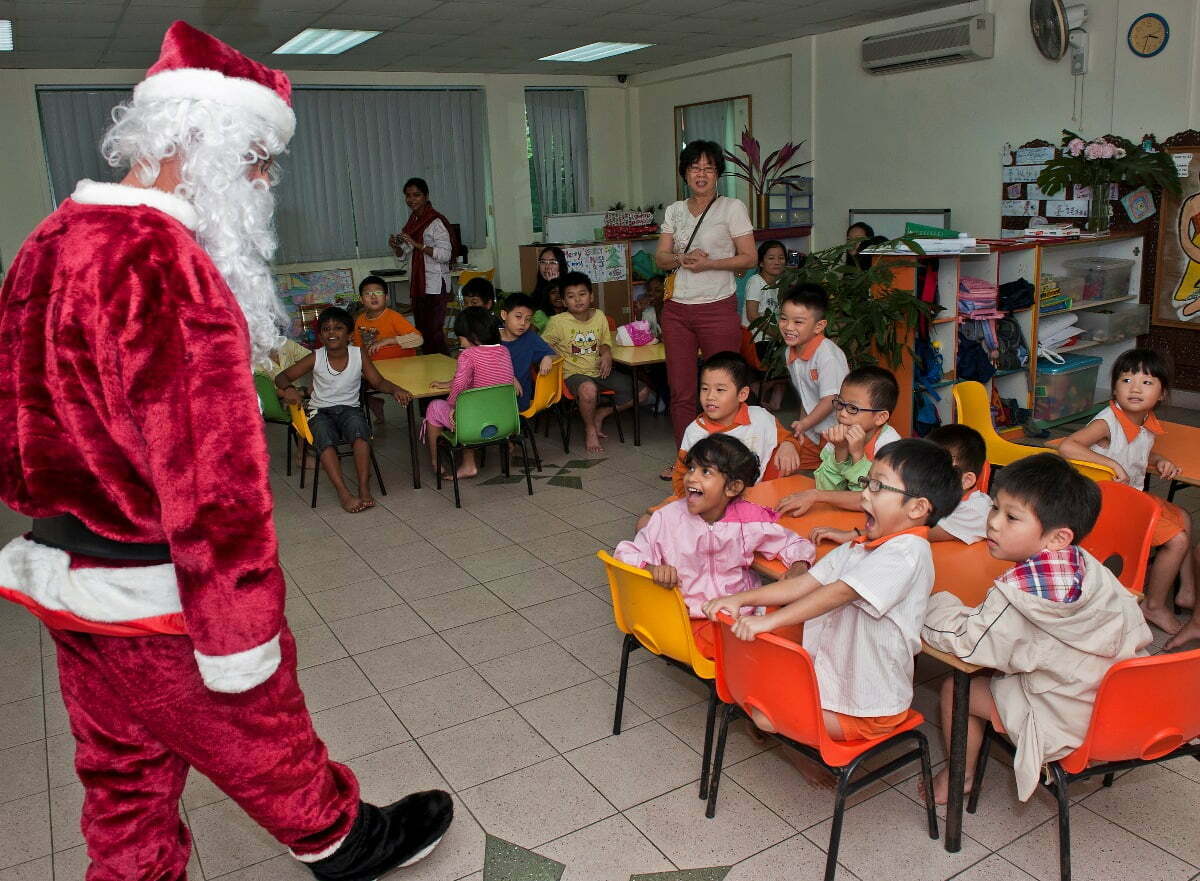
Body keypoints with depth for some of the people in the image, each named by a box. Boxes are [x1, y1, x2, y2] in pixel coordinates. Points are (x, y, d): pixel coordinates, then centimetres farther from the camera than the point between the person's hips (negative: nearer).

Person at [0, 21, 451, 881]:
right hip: (156, 603, -8)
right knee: (265, 743, 15)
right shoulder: (164, 266, -25)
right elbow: (209, 477, -28)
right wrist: (237, 633, -21)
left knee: (126, 776, 22)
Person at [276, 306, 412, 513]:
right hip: (320, 412, 0)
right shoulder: (316, 358, -2)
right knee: (324, 437, -33)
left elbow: (378, 381, 4)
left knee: (359, 428, -34)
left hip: (349, 408, 0)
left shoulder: (359, 355, 0)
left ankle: (364, 489, -36)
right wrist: (288, 388, -21)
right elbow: (282, 376, 3)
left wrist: (395, 389, -18)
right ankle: (344, 494, -37)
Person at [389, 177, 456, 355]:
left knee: (434, 331, -11)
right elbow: (402, 254, 21)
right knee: (421, 330, 11)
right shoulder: (412, 222, 14)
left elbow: (445, 255, -19)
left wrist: (416, 244, -22)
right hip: (417, 283, 8)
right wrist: (395, 246, -1)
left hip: (435, 285, -8)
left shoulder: (436, 222, -10)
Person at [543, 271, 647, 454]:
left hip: (600, 372, 6)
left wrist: (606, 354, -4)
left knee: (640, 391, -4)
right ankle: (590, 429, -11)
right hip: (574, 374, -5)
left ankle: (600, 415, 11)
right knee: (589, 389, -42)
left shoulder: (599, 316, 4)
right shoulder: (558, 322, -9)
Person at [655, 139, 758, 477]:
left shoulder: (732, 208, 1)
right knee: (680, 390, 6)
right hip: (677, 309, 4)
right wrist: (682, 259, -11)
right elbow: (660, 257, 10)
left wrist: (709, 263, -14)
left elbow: (749, 258, -4)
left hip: (718, 308, -4)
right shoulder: (674, 211, 14)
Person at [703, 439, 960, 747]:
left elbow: (839, 593, -32)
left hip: (868, 709, -9)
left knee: (765, 716, -12)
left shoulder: (908, 551, -23)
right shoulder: (858, 548, 7)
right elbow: (804, 584, 3)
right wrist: (740, 600, -9)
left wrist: (769, 620, -37)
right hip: (829, 676, 9)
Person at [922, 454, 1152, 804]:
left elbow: (964, 640, -23)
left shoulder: (1018, 594, -31)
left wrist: (939, 604, -5)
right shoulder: (1090, 567, -8)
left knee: (956, 687, 3)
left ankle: (958, 777, 23)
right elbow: (1137, 632, 4)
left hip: (1064, 724, -8)